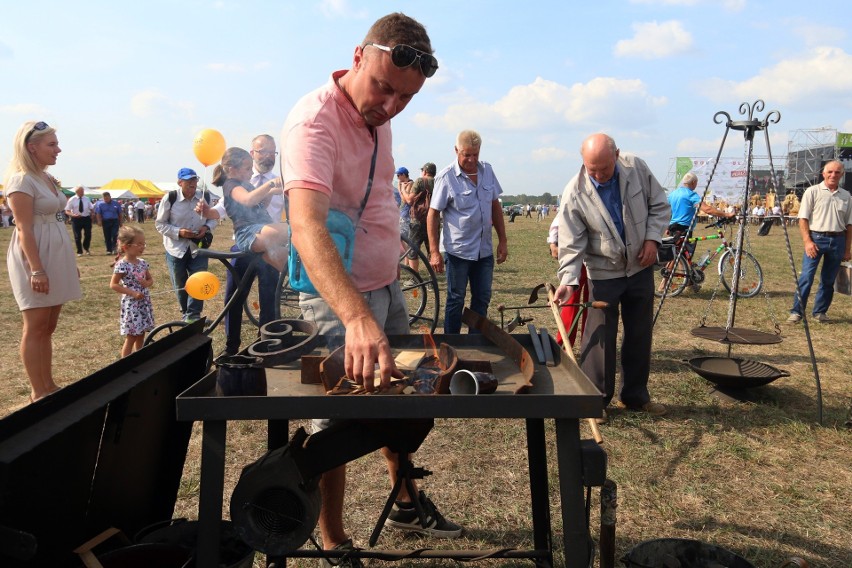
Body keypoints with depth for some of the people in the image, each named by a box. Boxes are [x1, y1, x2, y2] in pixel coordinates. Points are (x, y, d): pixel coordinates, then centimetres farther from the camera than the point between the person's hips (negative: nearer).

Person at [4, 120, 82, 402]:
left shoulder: (48, 179, 14)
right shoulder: (22, 180, -11)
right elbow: (24, 229, -16)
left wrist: (70, 263, 18)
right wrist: (36, 269, -22)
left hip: (56, 257, 8)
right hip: (34, 257, -8)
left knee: (48, 327, 12)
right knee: (35, 327, -2)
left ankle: (48, 385, 20)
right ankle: (37, 392, 6)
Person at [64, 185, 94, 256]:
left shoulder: (87, 199, 6)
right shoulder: (72, 200, -4)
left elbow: (91, 209, 17)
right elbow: (67, 211, -4)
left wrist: (91, 215, -1)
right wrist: (73, 215, -23)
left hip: (86, 218, 2)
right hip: (76, 219, -2)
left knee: (88, 235, 1)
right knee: (77, 236, 3)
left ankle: (86, 248, 26)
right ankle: (79, 252, 16)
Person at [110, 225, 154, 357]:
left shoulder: (142, 263, 5)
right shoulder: (122, 265, -15)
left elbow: (150, 280, 15)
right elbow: (113, 285, -13)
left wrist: (147, 283, -8)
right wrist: (132, 293, -18)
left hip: (144, 303, 7)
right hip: (131, 305, -7)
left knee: (141, 335, 15)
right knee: (131, 337, -1)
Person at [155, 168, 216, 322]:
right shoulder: (170, 199, -11)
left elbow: (213, 218, 8)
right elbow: (160, 224, -6)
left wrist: (206, 227, -14)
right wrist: (179, 232, -21)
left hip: (198, 248, 1)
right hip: (176, 248, -1)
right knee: (180, 285, 11)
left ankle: (193, 315, 5)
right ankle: (186, 313, 31)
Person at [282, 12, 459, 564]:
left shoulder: (379, 116, 3)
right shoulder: (315, 120, -25)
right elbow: (306, 227, -41)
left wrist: (392, 274, 13)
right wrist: (357, 317, -54)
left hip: (387, 285, 8)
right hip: (338, 295, -8)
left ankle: (406, 502, 39)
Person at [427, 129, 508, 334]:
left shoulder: (487, 170, 5)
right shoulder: (446, 177, -11)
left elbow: (495, 206, 12)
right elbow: (433, 215, -10)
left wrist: (503, 241, 10)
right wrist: (434, 252, -14)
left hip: (485, 250, 5)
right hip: (458, 250, -5)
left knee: (482, 299, 12)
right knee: (456, 300, 5)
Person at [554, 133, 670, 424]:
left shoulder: (637, 168, -10)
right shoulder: (575, 193, -19)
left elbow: (660, 205, 3)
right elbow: (571, 243, -18)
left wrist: (652, 238, -10)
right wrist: (568, 280, -29)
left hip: (640, 267, 4)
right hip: (604, 273, -4)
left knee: (640, 334, 12)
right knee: (599, 337, -4)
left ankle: (635, 395, 28)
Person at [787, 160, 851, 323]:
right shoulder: (812, 191, 0)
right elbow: (803, 219, -4)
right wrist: (807, 241, -14)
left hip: (837, 241, 4)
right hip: (816, 238, -4)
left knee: (828, 280, 8)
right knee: (806, 276, -10)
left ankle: (820, 311, 19)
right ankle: (796, 312, -7)